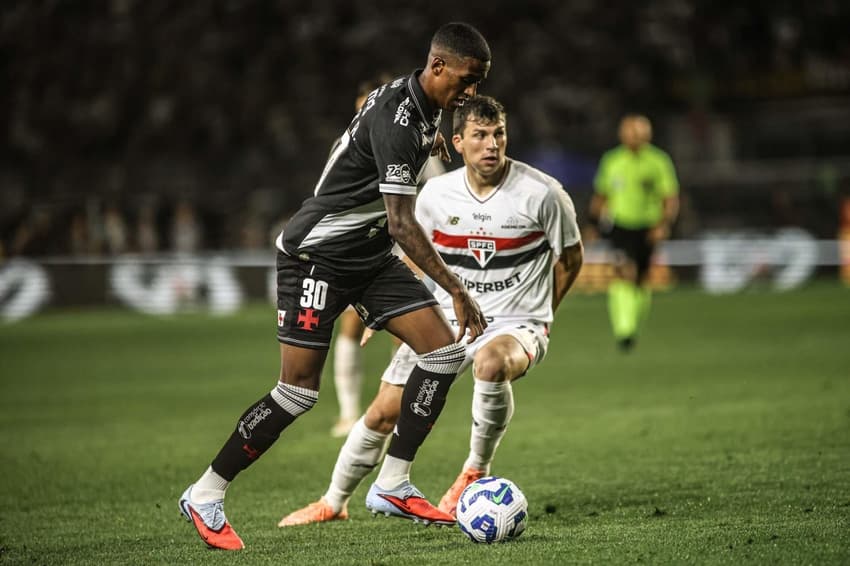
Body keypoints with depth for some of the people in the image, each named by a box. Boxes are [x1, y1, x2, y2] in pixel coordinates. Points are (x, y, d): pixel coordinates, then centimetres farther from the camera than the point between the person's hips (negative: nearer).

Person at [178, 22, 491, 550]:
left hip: (370, 254, 9)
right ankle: (206, 495, 2)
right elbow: (402, 224, -31)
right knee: (299, 391, -12)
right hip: (318, 254, -9)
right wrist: (457, 289, -31)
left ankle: (393, 485, 3)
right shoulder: (397, 120, -27)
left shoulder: (425, 104, 2)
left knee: (445, 350, -4)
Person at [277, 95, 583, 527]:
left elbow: (570, 259, 3)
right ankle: (334, 503, 22)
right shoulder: (436, 194, -3)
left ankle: (476, 471, -15)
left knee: (491, 362, -40)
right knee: (384, 411, -2)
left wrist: (536, 319, 4)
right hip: (447, 318, 4)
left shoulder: (542, 193, -12)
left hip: (516, 325, -4)